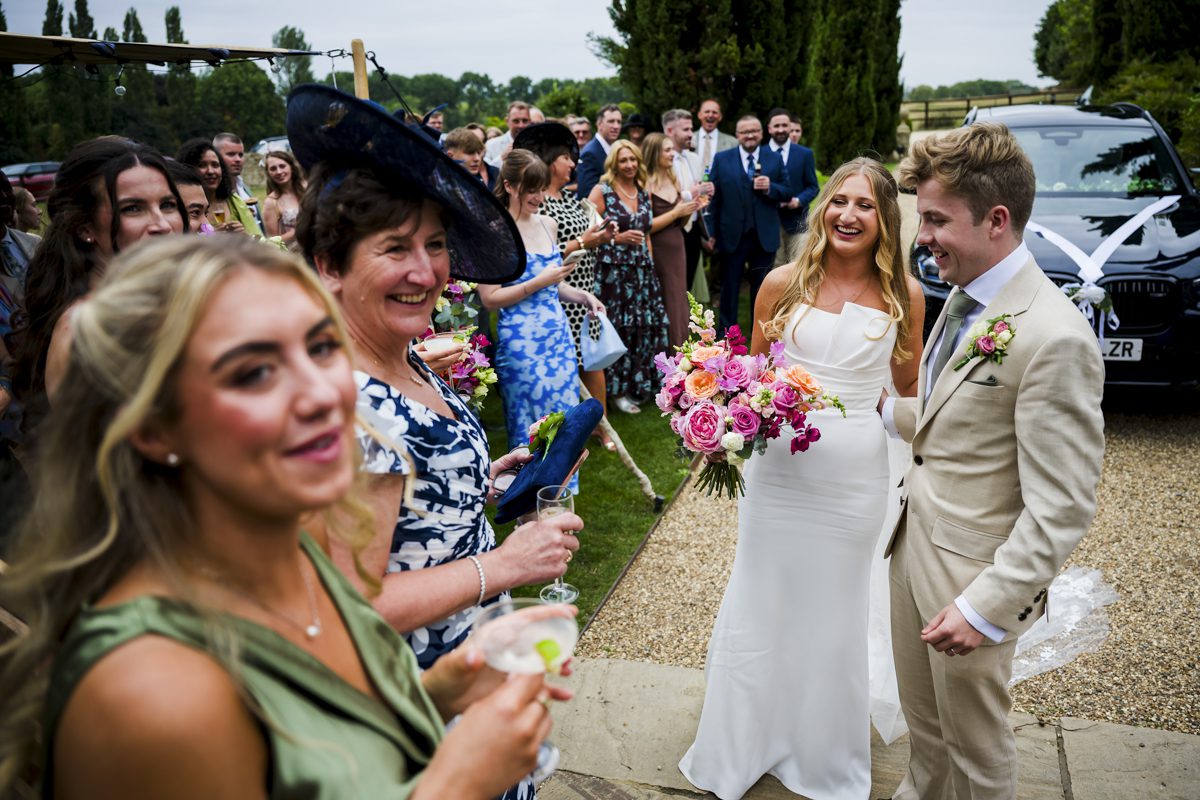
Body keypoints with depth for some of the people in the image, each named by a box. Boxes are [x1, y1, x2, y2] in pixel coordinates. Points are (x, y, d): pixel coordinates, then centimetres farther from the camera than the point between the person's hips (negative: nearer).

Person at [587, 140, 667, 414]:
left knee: (648, 325, 5)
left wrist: (650, 265, 16)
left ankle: (639, 384, 23)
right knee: (619, 328, -4)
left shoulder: (643, 192, 12)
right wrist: (617, 238, -16)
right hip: (613, 271, -6)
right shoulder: (601, 191, -5)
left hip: (643, 270, 6)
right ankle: (618, 390, 11)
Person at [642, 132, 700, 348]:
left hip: (677, 250, 7)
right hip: (658, 253, -7)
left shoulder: (674, 180, 12)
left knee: (678, 306, 10)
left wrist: (690, 209, -1)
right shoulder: (646, 184, -10)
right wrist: (676, 212, -14)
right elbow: (646, 226, -16)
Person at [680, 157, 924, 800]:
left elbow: (906, 389, 8)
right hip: (777, 464, 1)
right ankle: (739, 747, 36)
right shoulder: (783, 284, -3)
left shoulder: (904, 295, -3)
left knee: (833, 609, 16)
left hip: (855, 474, 0)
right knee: (759, 601, 13)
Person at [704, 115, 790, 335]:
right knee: (729, 286, 8)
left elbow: (787, 193, 5)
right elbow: (713, 197, -1)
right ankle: (726, 332, 19)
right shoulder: (721, 159, 2)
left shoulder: (775, 159, 5)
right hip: (732, 235, -1)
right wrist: (711, 233, -5)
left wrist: (770, 188, -16)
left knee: (761, 287, 12)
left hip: (764, 236, 1)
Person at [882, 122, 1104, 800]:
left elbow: (1063, 510, -24)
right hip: (914, 546, 8)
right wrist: (887, 411, 6)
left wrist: (986, 608, -24)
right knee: (923, 720, 28)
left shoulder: (1055, 338, -26)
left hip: (972, 576, -8)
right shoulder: (964, 298, 3)